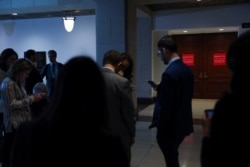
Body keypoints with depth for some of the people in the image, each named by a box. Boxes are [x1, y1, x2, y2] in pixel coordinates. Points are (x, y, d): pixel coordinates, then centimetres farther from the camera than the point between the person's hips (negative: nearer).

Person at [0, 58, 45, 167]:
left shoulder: (18, 82, 12)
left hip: (21, 123, 8)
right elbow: (12, 104, -17)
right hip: (14, 125, -8)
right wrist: (32, 99, -15)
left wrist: (33, 97, 6)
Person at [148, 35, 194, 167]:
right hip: (183, 123, 9)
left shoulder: (169, 73, -24)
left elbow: (165, 106, -23)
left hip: (171, 126, -9)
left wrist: (159, 126, -12)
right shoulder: (187, 69, 4)